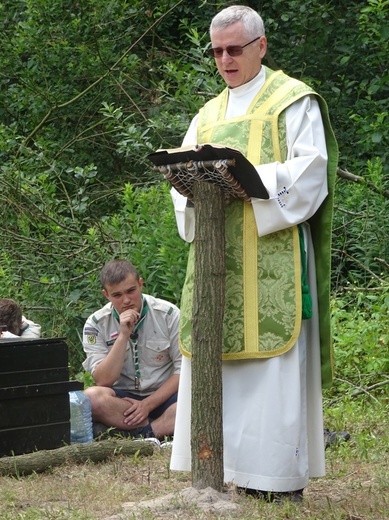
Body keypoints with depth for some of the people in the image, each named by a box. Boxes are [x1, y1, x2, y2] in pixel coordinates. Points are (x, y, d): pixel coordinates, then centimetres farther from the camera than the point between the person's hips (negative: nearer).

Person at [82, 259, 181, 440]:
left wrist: (147, 404, -12)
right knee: (92, 397, -33)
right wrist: (123, 335, -20)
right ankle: (163, 429, -21)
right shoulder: (96, 324, -3)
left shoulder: (168, 314, -4)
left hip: (163, 397, 0)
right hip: (122, 400, 1)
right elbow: (103, 380, -12)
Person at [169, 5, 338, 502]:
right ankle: (232, 472, 4)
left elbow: (310, 169, -7)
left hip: (272, 251, -6)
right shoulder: (207, 116, 22)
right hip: (216, 254, 6)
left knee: (273, 362, -9)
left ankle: (281, 477, -7)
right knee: (216, 359, 1)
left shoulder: (293, 100, 4)